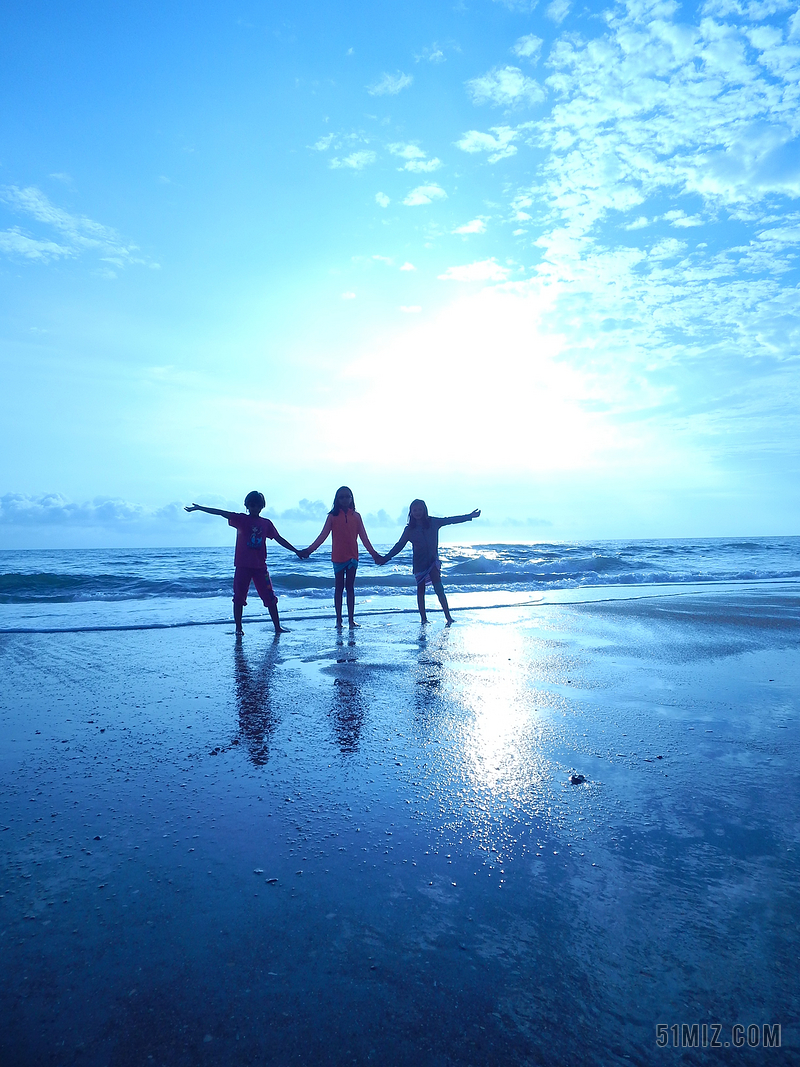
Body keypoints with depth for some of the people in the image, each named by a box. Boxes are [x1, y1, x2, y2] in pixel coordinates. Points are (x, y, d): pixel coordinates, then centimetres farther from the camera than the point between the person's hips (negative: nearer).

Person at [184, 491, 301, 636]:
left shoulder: (266, 523, 9)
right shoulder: (241, 520, 2)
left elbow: (279, 539, 13)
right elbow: (221, 513, -6)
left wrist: (296, 551, 12)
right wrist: (199, 508, -13)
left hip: (260, 566, 2)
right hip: (242, 566, -2)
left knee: (270, 597, 2)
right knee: (239, 598, 1)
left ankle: (277, 627, 9)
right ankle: (239, 628, 12)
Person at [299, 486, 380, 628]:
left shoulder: (356, 516, 5)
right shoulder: (333, 516, 0)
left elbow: (364, 537, 8)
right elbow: (323, 535, -2)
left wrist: (373, 553, 5)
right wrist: (309, 550, -10)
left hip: (352, 556, 2)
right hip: (338, 556, -2)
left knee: (350, 587, 6)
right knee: (339, 588, 4)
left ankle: (351, 619, 10)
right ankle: (338, 619, 9)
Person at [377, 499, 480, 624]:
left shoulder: (433, 522, 0)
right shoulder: (409, 529, 0)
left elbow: (450, 520, 5)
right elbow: (399, 546, 5)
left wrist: (469, 516, 6)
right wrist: (385, 558, 1)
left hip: (432, 560, -1)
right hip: (419, 562, 1)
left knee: (438, 588, -12)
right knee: (420, 590, 5)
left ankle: (448, 616, -15)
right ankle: (423, 618, 10)